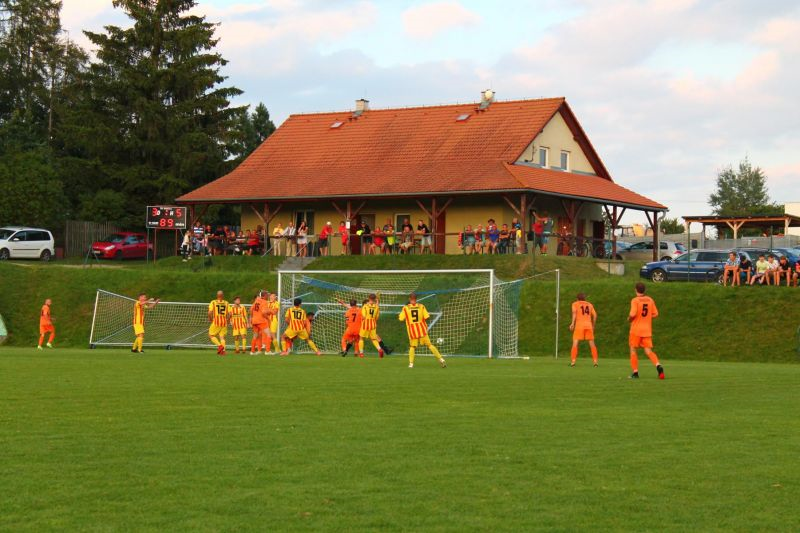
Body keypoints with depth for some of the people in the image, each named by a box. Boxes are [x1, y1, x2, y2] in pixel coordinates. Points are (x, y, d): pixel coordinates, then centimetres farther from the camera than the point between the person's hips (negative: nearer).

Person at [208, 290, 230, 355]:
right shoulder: (226, 303, 5)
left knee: (211, 335, 9)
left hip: (216, 322, -3)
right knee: (222, 337, 11)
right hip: (224, 323, 3)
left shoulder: (213, 302, -2)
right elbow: (229, 314, -1)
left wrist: (210, 319, 5)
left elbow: (210, 313, -11)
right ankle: (223, 350, -5)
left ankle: (219, 345, -12)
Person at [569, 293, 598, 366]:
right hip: (588, 325, 3)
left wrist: (572, 323, -15)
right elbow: (594, 315, 14)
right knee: (592, 344, 9)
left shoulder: (575, 304, 12)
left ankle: (573, 362, -13)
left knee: (575, 343, -3)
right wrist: (593, 326, 25)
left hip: (579, 324, -3)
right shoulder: (589, 305, 22)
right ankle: (595, 361, 3)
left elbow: (574, 312, -7)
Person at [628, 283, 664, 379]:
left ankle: (635, 372, 9)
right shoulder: (650, 300, 6)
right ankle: (658, 365, -23)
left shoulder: (635, 300, -11)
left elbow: (632, 314, -22)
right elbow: (655, 314, 7)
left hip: (636, 329, -4)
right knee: (648, 351, 3)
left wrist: (629, 319, -1)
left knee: (633, 350, 10)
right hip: (647, 330, 4)